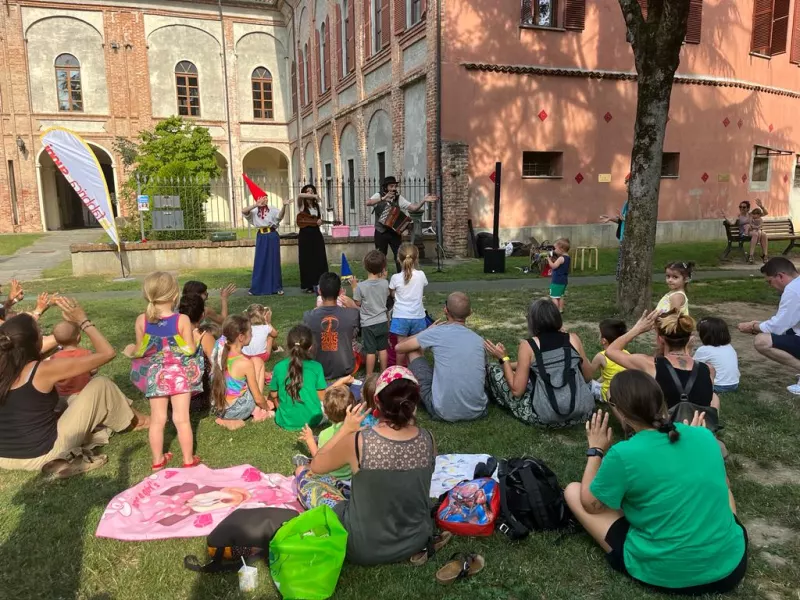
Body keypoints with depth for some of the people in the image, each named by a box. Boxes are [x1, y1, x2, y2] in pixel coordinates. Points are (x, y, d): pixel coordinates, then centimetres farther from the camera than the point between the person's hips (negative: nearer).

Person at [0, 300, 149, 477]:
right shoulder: (43, 371, -23)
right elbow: (107, 353, -16)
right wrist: (82, 320, -9)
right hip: (41, 456, -7)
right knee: (101, 385, 4)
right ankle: (134, 421, 28)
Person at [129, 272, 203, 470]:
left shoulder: (142, 320, -7)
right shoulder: (182, 320, -16)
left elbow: (141, 350, 3)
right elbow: (190, 350, -13)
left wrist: (131, 351, 24)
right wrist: (194, 339, 7)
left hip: (154, 375, 3)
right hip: (179, 374, -3)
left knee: (157, 419, 13)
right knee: (182, 419, 6)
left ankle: (158, 460, 27)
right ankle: (188, 460, 18)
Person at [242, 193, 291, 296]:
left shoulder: (272, 209, 1)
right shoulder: (255, 211, 5)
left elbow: (280, 216, -17)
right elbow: (243, 211, -11)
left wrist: (284, 206, -34)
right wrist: (256, 205, -19)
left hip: (272, 236, -1)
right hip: (261, 237, 1)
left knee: (274, 261, 4)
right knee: (259, 262, 6)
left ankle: (277, 287, 11)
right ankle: (256, 288, 13)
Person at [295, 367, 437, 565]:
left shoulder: (357, 442, -27)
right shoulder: (428, 440, -16)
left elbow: (316, 466, -6)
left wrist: (346, 429, -1)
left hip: (366, 548, -4)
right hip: (417, 541, 4)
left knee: (305, 473, 15)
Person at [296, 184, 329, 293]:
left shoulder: (317, 205, 14)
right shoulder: (301, 205, -1)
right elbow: (299, 195, -23)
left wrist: (320, 221, -7)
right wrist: (315, 196, -28)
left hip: (316, 233, 5)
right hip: (305, 234, -4)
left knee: (320, 259, 2)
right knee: (306, 260, -2)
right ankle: (307, 285, 4)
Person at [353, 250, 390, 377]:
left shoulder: (361, 286, -19)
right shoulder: (385, 283, -9)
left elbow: (357, 303, -7)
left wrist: (354, 287, 4)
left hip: (368, 324, -3)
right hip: (383, 322, 3)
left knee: (370, 351, 6)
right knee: (382, 349, 16)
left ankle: (369, 376, 17)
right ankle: (384, 373, 28)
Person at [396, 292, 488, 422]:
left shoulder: (436, 333, -8)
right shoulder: (479, 340, 4)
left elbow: (399, 347, 5)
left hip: (444, 412, -4)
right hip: (477, 412, 4)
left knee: (414, 352, 11)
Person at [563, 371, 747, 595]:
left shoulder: (622, 455, -21)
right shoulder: (704, 436, -6)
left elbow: (590, 505, -4)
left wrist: (596, 450, 6)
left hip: (663, 573, -5)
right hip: (730, 566, 5)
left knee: (573, 491, 6)